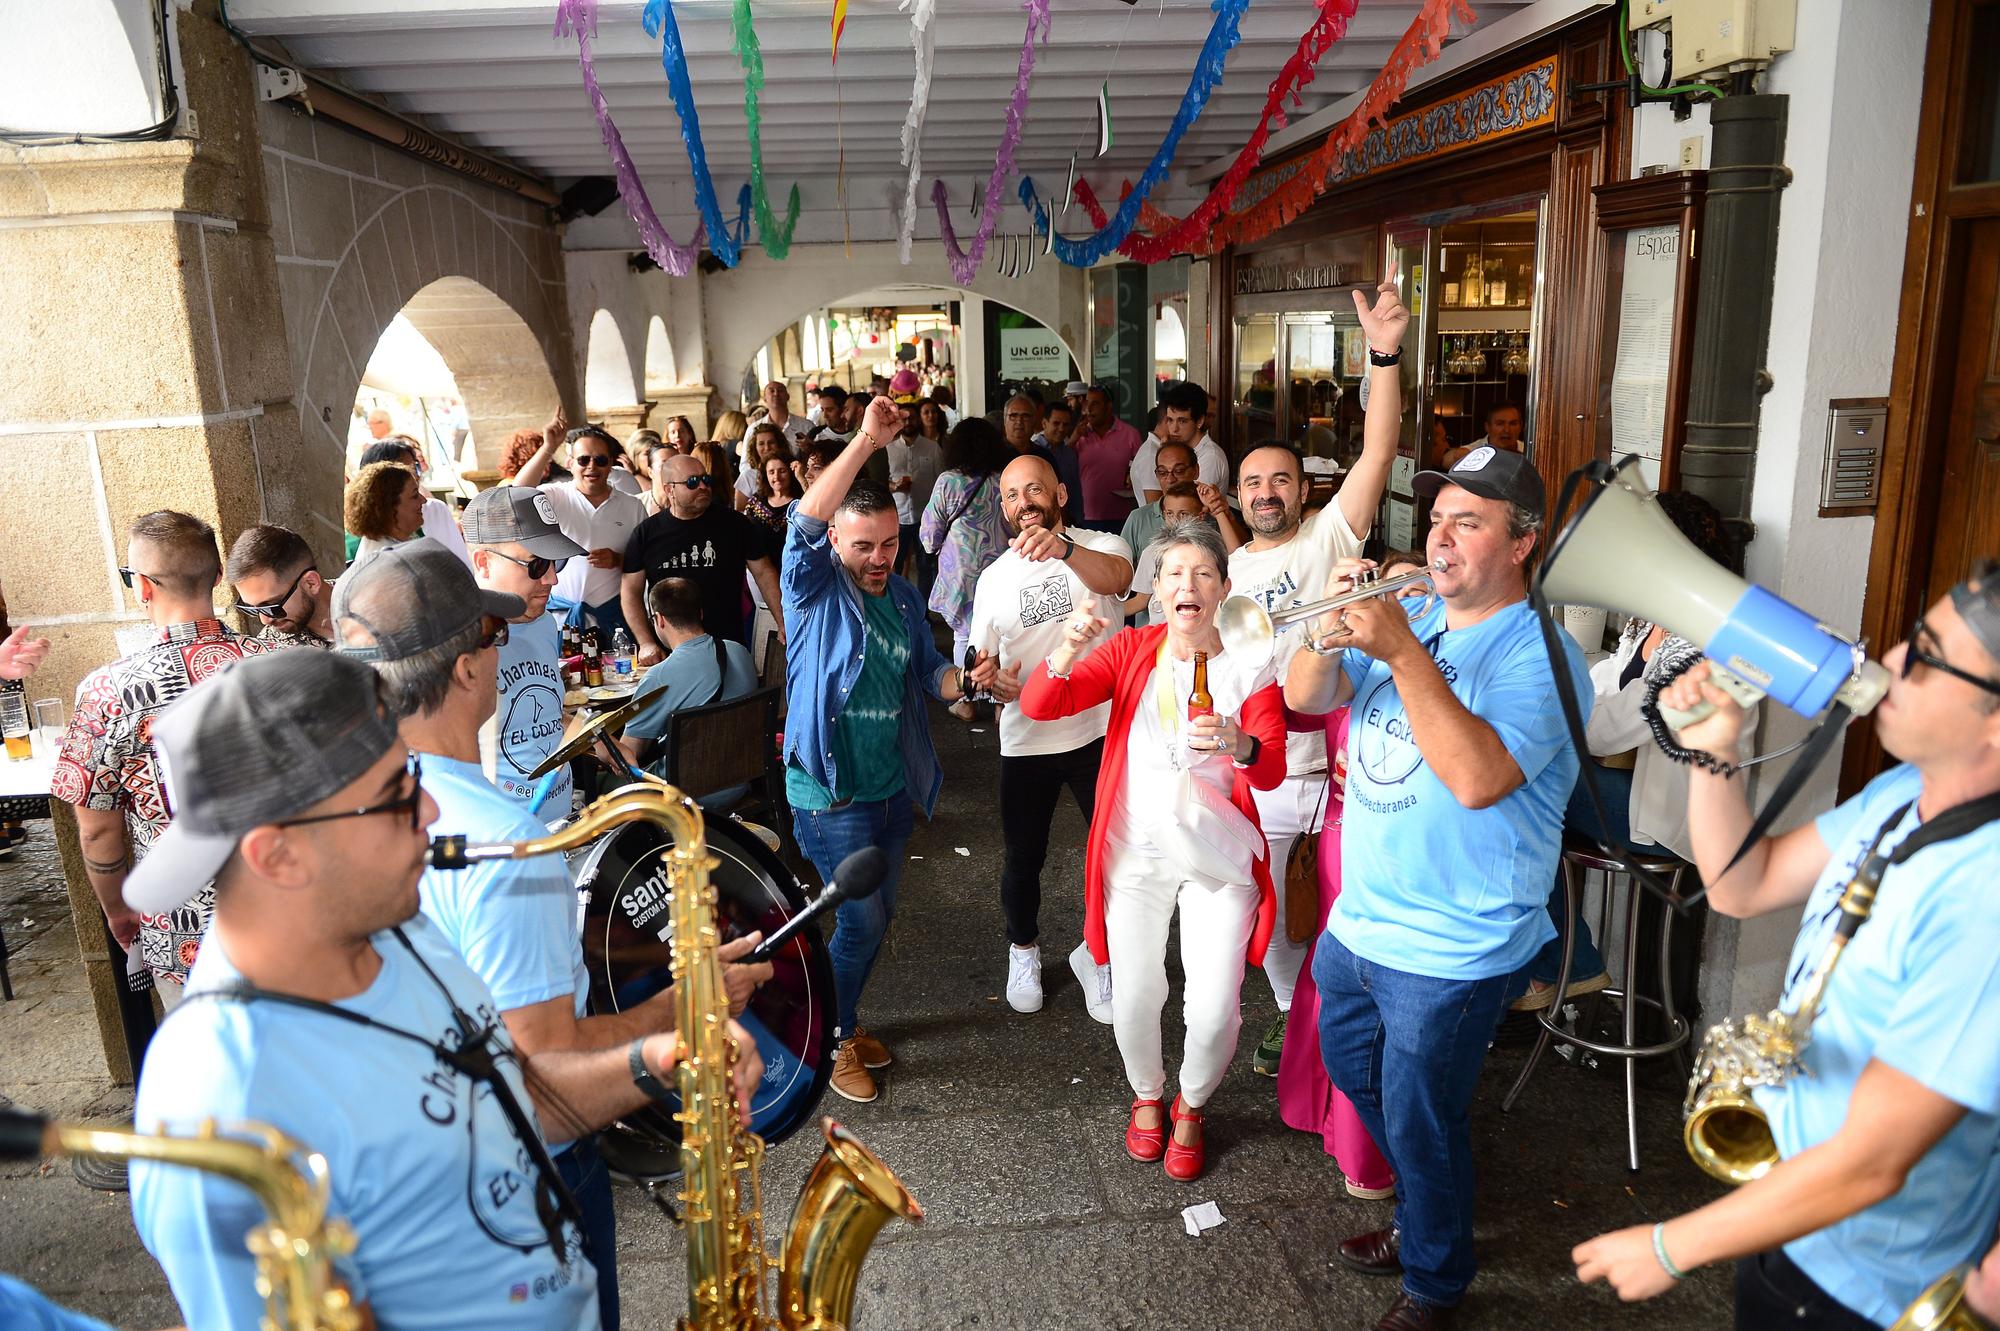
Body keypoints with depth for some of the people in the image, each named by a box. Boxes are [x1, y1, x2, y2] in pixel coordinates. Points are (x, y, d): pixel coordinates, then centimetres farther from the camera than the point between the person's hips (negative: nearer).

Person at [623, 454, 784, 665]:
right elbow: (631, 590, 5)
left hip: (728, 647, 0)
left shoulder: (733, 523, 0)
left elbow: (764, 573, 4)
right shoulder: (647, 533, 3)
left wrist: (783, 625, -3)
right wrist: (646, 643, -4)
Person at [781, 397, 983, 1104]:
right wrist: (865, 441, -34)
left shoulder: (903, 597, 7)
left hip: (892, 785, 6)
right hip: (829, 791, -6)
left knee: (875, 916, 17)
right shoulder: (815, 587, -10)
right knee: (861, 920, -4)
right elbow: (805, 520, -28)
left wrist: (960, 681, -11)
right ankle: (832, 1039, 20)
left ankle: (844, 1017, 39)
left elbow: (928, 670, 12)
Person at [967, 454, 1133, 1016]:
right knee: (1021, 860, 13)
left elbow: (1117, 576, -31)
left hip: (1100, 731, -3)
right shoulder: (994, 577, 7)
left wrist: (1064, 549, -51)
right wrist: (993, 681, -12)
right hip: (1025, 738, 3)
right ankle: (1023, 951, 39)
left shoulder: (1100, 546, -6)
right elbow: (981, 659, 13)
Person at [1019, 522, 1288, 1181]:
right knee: (1135, 999, 7)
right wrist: (1068, 651, -30)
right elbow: (1037, 706, -10)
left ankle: (1192, 1107, 29)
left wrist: (1240, 745, -36)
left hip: (1218, 861, -1)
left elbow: (1273, 769, -13)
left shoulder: (1248, 668, -3)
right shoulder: (1132, 650, -1)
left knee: (1214, 1009, -4)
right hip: (1136, 854, 1)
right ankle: (1146, 1096, 40)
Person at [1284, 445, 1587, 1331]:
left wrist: (1401, 652, -33)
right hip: (1358, 920, 8)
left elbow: (1478, 777, -32)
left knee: (1418, 1125, 8)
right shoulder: (1411, 616, 5)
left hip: (1453, 951, -7)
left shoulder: (1539, 653, -17)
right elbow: (1304, 698, -1)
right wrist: (1331, 629, -21)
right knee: (1355, 1075, 25)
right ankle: (1421, 1218, 50)